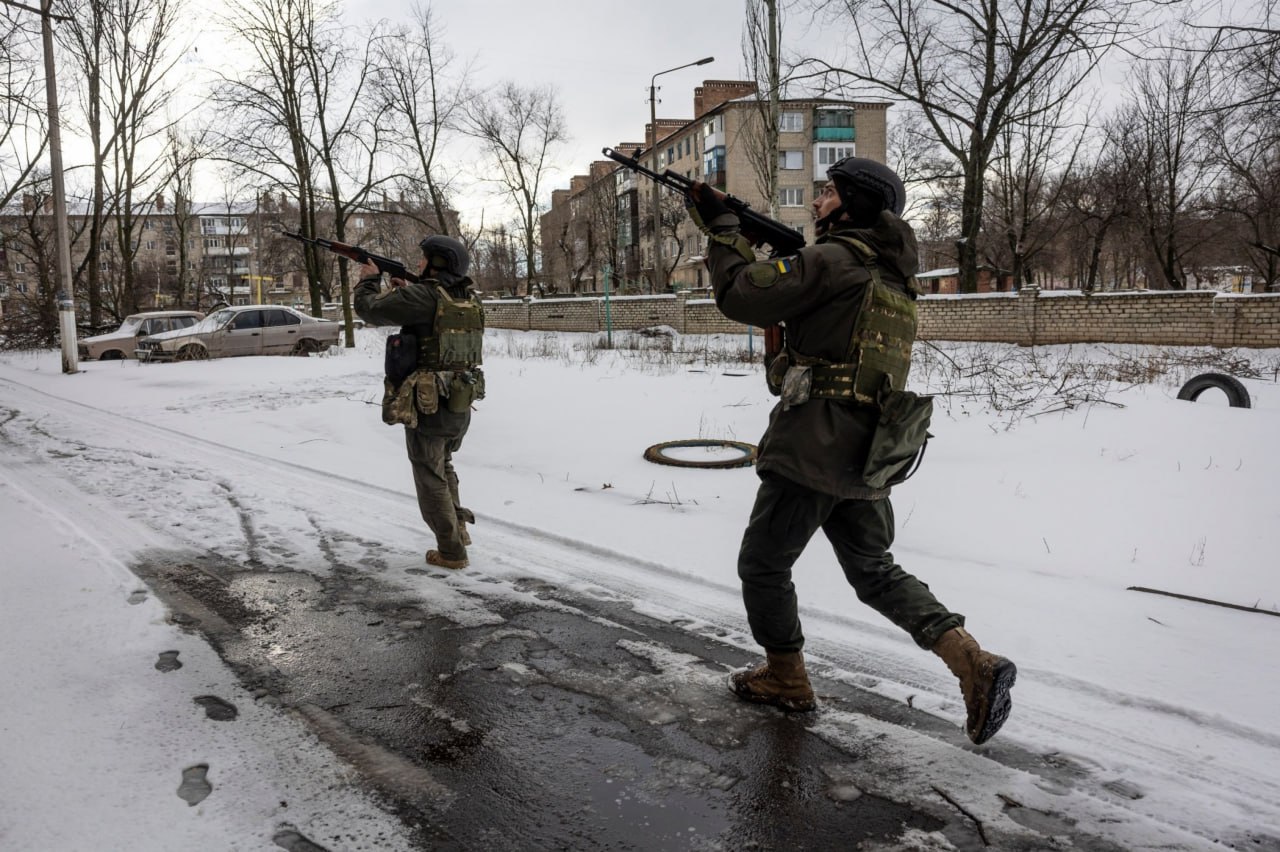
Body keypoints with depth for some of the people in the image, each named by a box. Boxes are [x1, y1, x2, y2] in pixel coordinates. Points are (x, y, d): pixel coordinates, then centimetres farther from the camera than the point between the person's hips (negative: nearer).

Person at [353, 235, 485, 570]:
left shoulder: (424, 296, -17)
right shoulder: (471, 300, 5)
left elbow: (369, 308, -10)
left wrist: (369, 279, 8)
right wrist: (405, 291, 18)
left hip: (427, 407, -7)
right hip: (461, 406, 7)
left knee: (431, 478, 6)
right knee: (443, 466, 28)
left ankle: (452, 551, 10)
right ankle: (458, 526, 30)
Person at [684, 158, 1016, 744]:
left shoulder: (833, 259, -12)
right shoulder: (892, 274, 16)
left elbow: (741, 297, -13)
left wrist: (721, 227, 1)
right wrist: (737, 234, 16)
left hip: (813, 448, -9)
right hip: (866, 457, 9)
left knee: (762, 564, 10)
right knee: (875, 572, 18)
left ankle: (785, 680, 25)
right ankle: (973, 662, 4)